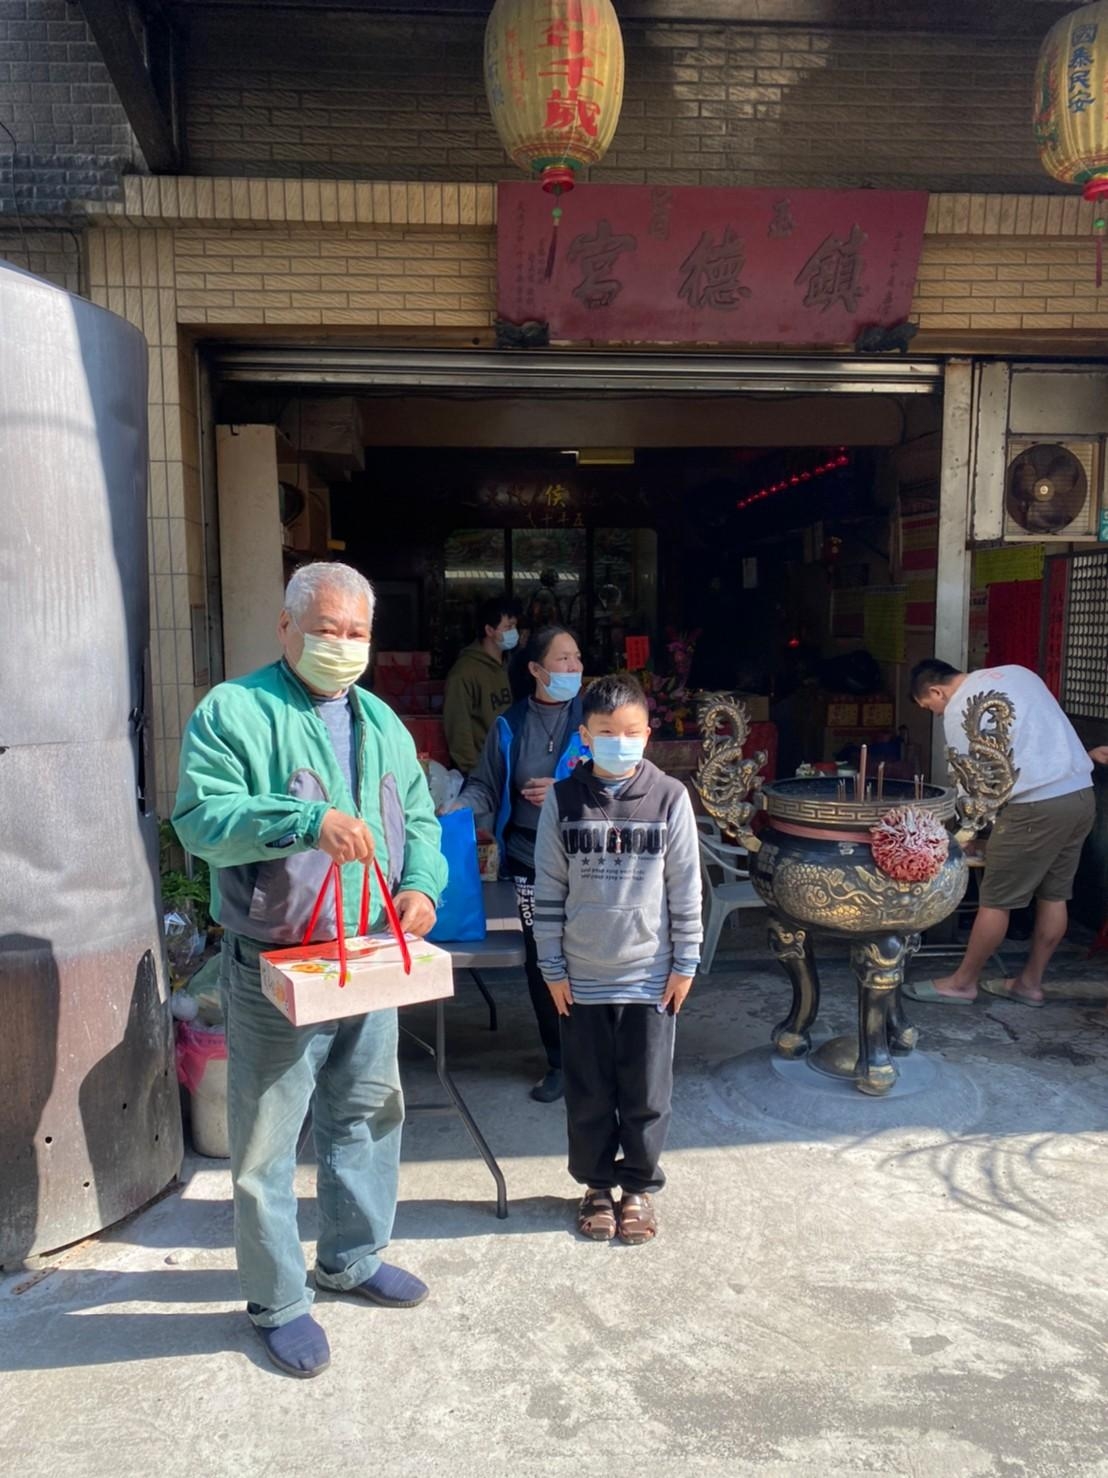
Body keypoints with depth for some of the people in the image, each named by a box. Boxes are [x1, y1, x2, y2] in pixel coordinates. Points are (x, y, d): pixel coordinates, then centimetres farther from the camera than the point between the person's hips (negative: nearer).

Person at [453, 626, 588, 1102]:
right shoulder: (509, 726, 6)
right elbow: (486, 786, 7)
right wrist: (461, 808, -11)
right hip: (532, 862, 3)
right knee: (541, 962, 11)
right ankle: (559, 1061, 28)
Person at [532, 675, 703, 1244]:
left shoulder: (669, 798, -6)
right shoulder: (563, 801, -4)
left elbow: (686, 887, -1)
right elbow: (549, 889, 0)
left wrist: (684, 962, 0)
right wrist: (552, 966, 0)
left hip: (650, 977, -1)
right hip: (581, 978, 1)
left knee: (646, 1095, 11)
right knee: (588, 1095, 14)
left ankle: (639, 1186, 32)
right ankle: (597, 1186, 33)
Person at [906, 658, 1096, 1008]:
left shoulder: (959, 709, -5)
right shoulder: (1017, 673, 18)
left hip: (1038, 805, -9)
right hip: (1081, 794, 9)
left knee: (995, 901, 3)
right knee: (1053, 896, 16)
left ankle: (962, 983, 14)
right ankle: (1030, 982, 27)